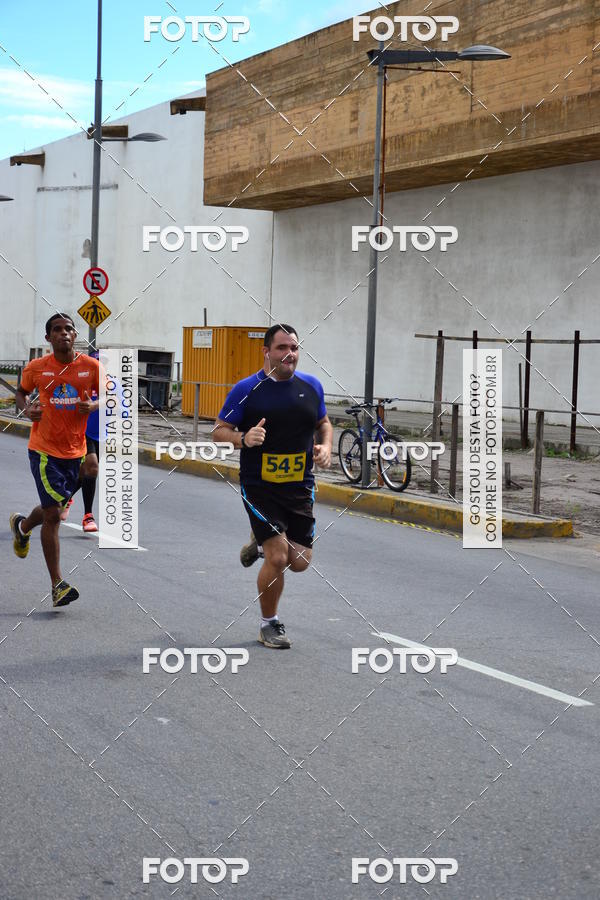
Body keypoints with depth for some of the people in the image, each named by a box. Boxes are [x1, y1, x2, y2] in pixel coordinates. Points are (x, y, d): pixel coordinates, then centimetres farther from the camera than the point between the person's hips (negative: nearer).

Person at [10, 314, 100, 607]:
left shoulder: (91, 366, -2)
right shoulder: (36, 368, -4)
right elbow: (21, 392, 15)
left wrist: (94, 405, -11)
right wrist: (27, 409, -6)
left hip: (75, 451, 3)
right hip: (44, 450, -3)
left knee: (53, 509, 19)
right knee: (53, 514, -9)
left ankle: (22, 525, 56)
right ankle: (58, 585, -5)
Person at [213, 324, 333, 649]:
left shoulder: (311, 385, 4)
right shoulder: (247, 389, -9)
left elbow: (323, 422, 19)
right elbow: (219, 430, -4)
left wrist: (326, 446, -1)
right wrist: (243, 438, -24)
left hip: (300, 487, 5)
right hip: (259, 487, -5)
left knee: (300, 562, 6)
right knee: (277, 558, -13)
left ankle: (260, 541, 39)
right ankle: (269, 625, 10)